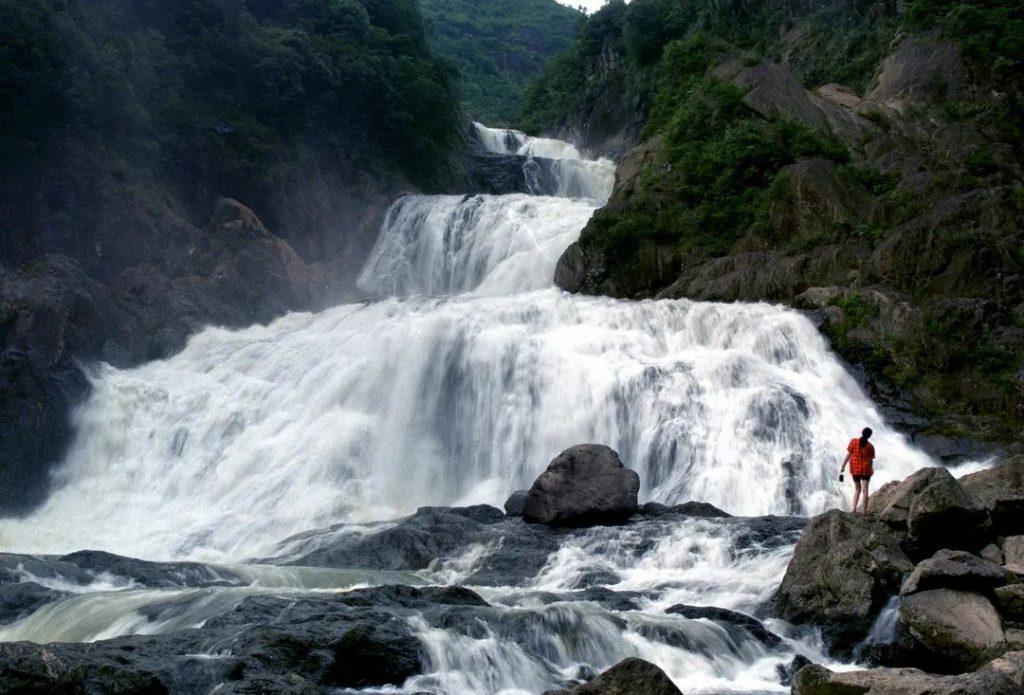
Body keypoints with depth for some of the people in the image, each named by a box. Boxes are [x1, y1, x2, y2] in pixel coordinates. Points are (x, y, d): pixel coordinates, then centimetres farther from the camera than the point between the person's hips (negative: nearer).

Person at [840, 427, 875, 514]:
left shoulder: (853, 441, -6)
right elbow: (871, 460, -5)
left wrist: (843, 466, -3)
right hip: (865, 469, -2)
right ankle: (865, 511, 3)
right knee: (865, 490, 2)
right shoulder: (870, 446, -8)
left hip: (854, 468, 2)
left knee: (857, 489, 16)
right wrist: (871, 469, 14)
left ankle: (854, 508, 3)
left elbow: (848, 454, -8)